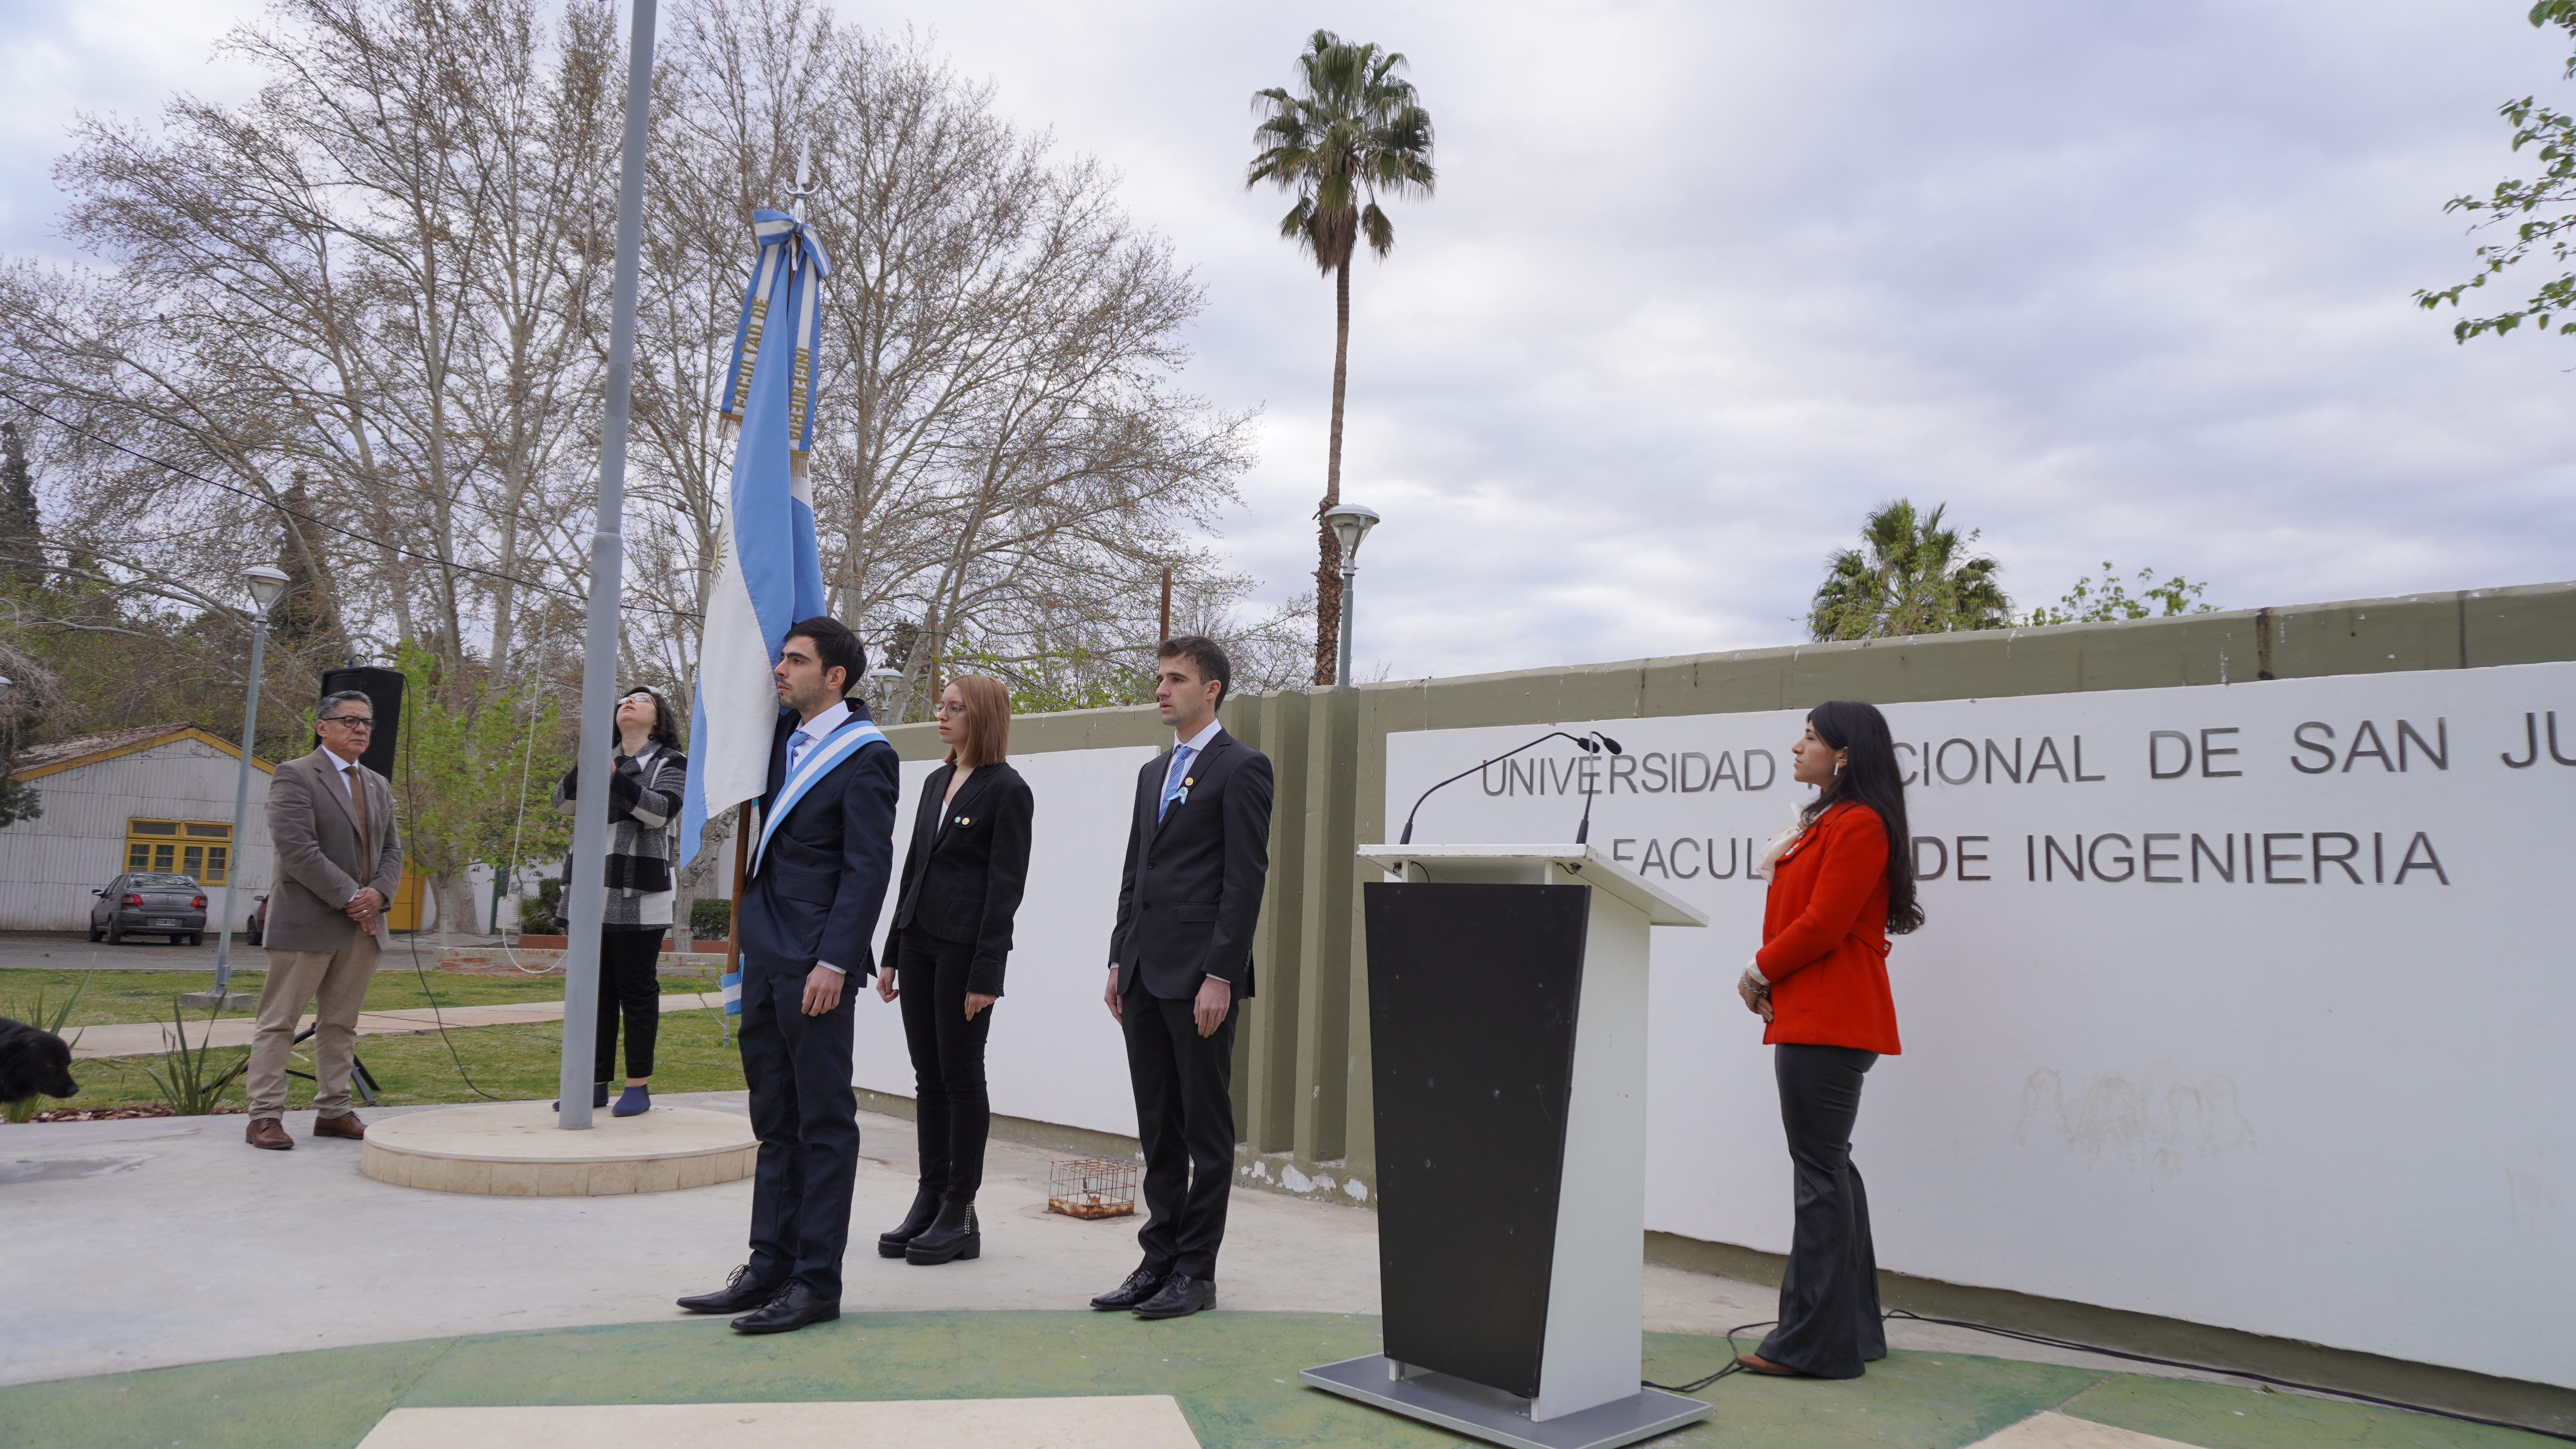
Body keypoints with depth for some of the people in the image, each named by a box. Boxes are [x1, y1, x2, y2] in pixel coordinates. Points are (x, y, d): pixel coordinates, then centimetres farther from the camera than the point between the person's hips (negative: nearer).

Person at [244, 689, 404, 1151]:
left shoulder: (378, 786, 17)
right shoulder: (295, 776, -5)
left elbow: (392, 850, 15)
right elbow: (298, 849, -15)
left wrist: (378, 893, -5)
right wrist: (350, 897, -16)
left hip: (364, 924, 7)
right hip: (308, 922, -6)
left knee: (340, 1023, 11)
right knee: (279, 1022, 0)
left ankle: (333, 1112, 16)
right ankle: (264, 1117, 4)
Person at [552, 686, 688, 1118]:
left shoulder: (671, 763, 3)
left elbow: (662, 811, -14)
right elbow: (564, 802, 5)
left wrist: (615, 778, -26)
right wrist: (585, 766, -14)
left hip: (638, 899, -5)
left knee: (637, 992, -2)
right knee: (596, 992, 7)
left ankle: (639, 1086, 3)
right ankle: (595, 1083, 14)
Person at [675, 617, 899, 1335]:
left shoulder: (865, 755, -10)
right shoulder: (782, 737, 12)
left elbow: (868, 867, -15)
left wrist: (834, 963, -19)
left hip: (815, 965, -8)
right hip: (765, 958, 8)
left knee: (823, 1122, 0)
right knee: (775, 1121, 14)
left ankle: (817, 1282, 6)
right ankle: (769, 1267, 23)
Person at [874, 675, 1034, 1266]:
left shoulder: (1007, 789, -8)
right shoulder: (936, 782, 14)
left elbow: (1006, 884, -12)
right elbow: (914, 867, 17)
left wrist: (985, 973, -16)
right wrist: (893, 951, 14)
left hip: (965, 948, -7)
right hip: (920, 942, 7)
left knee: (962, 1078, 0)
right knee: (928, 1077, 11)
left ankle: (960, 1214, 9)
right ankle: (929, 1201, 19)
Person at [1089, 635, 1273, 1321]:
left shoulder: (1242, 768, -6)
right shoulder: (1153, 772, 19)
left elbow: (1246, 879, -13)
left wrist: (1220, 976, -17)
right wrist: (1119, 961, 14)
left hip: (1199, 976, -8)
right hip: (1145, 974, 8)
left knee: (1207, 1129, 2)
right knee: (1158, 1129, 13)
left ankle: (1196, 1270, 10)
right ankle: (1160, 1259, 22)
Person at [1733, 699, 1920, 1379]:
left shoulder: (1860, 825, -13)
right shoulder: (1825, 822, 20)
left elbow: (1822, 924, -19)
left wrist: (1759, 971, -7)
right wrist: (1769, 981, 5)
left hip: (1829, 1020, -10)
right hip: (1811, 1017, 10)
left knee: (1821, 1174, -6)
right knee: (1830, 1169, 15)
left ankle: (1814, 1343, 1)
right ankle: (1854, 1329, 24)